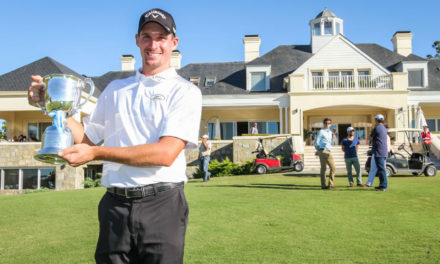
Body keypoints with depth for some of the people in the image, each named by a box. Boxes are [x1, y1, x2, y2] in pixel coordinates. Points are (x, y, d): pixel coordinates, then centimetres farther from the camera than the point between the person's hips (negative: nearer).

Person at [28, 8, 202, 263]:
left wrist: (96, 153, -16)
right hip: (115, 205, 4)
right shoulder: (115, 89, 16)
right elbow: (88, 139, 17)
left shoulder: (185, 91, -1)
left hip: (162, 205, -3)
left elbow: (166, 153, -14)